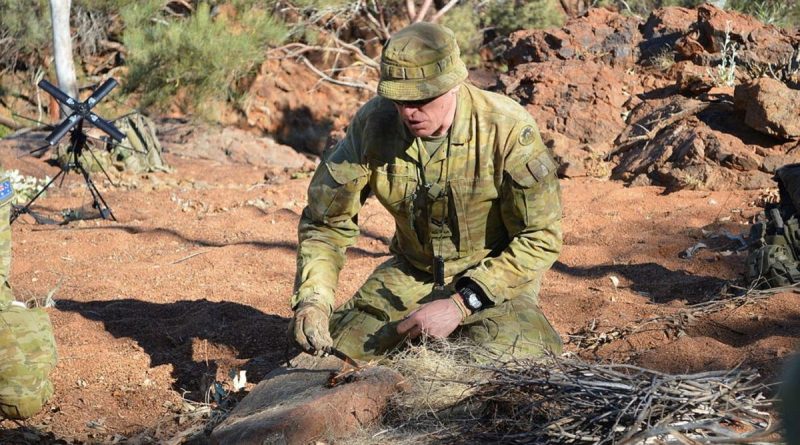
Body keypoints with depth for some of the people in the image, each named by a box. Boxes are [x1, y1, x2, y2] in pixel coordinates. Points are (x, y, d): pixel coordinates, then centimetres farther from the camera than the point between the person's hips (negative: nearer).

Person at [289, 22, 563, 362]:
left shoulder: (507, 130, -26)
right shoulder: (373, 123, -15)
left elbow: (539, 238, -20)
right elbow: (326, 220, -6)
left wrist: (461, 305, -26)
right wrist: (312, 298, -24)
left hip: (497, 274, -3)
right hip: (412, 271, 3)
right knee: (332, 356, -8)